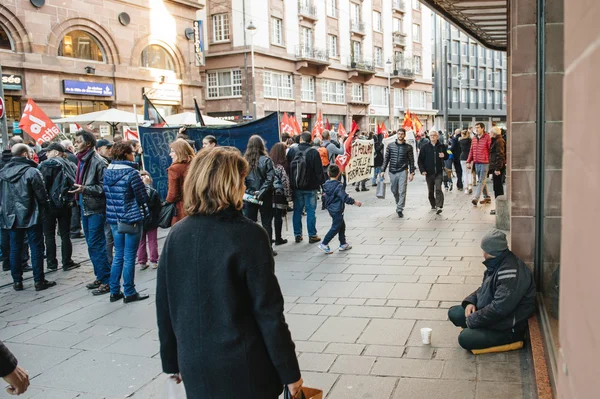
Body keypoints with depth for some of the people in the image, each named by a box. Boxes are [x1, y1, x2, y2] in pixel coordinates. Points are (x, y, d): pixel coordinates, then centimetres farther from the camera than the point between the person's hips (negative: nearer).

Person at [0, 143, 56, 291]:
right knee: (36, 248, 2)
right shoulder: (31, 171, -14)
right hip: (31, 216, -5)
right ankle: (39, 281, 6)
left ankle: (17, 281, 16)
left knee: (15, 249, 11)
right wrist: (45, 206, 6)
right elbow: (41, 194, -12)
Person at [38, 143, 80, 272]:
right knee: (65, 235, 9)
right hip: (65, 204, 3)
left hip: (50, 204, -3)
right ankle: (67, 262, 11)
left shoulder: (46, 165, -10)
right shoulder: (68, 165, 3)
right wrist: (71, 199, 10)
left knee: (49, 235, 7)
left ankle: (52, 263, 11)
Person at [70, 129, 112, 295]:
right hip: (85, 208, 9)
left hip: (96, 209, -9)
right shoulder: (82, 160, 12)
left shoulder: (98, 162, -15)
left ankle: (106, 281, 2)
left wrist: (84, 189, -24)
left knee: (96, 246, -6)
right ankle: (100, 277, 26)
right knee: (92, 245, 15)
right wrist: (76, 188, 8)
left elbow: (104, 187, -19)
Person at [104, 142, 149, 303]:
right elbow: (142, 196, -11)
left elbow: (107, 194, 11)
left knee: (118, 255, 15)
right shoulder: (131, 173, -15)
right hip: (131, 218, -6)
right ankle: (129, 293, 9)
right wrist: (145, 211, 7)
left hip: (114, 218, 7)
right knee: (129, 257, 2)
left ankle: (115, 291, 20)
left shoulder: (107, 172, 5)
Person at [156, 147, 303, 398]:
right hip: (244, 367, -4)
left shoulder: (176, 235, -2)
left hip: (195, 366, 4)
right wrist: (289, 370, -6)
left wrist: (172, 360, 16)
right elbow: (269, 311, -15)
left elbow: (164, 308, 4)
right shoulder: (249, 235, -16)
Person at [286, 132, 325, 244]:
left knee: (297, 211, 11)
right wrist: (321, 182, 4)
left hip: (296, 187, 3)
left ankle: (297, 235, 16)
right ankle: (312, 235, 7)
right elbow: (319, 170, -10)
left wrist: (291, 184, 13)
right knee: (311, 211, 4)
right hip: (310, 188, -3)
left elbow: (287, 168, 5)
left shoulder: (292, 151, -2)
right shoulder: (314, 152, -12)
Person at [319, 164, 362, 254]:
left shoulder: (326, 185, 4)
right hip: (337, 210, -9)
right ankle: (324, 244, 0)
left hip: (331, 209, 9)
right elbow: (344, 197, -23)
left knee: (342, 225, 19)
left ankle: (343, 244, 26)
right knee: (335, 228, 0)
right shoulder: (338, 186, -21)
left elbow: (324, 198, 13)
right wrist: (354, 202, -13)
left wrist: (327, 206, 26)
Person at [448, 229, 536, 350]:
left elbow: (499, 308, -30)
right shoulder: (496, 264, 3)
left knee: (465, 339, -22)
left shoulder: (511, 274, -29)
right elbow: (483, 289, 17)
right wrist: (470, 301, -3)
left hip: (507, 328, -9)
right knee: (453, 313, 3)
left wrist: (473, 320, -19)